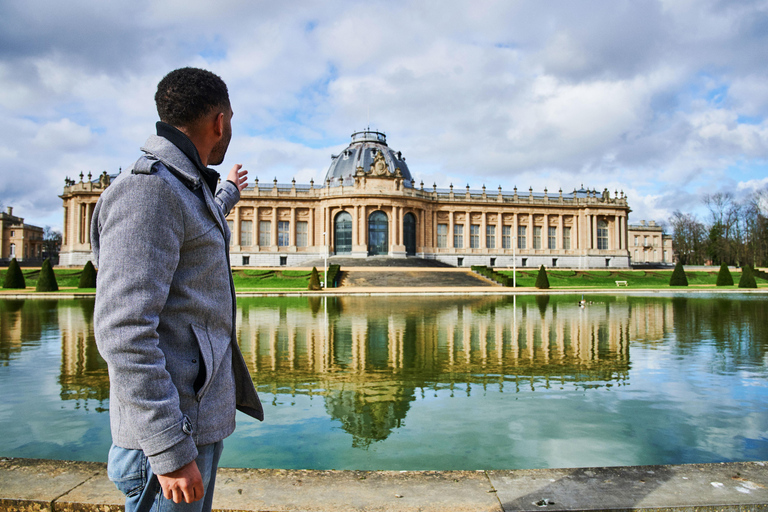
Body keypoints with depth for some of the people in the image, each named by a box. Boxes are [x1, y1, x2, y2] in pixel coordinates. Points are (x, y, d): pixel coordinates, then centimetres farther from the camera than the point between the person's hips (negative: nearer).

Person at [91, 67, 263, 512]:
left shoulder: (186, 189, 13)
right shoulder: (147, 190, -18)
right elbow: (123, 329, -25)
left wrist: (229, 194, 56)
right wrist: (170, 450, -25)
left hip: (202, 414, 10)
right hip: (173, 424, -10)